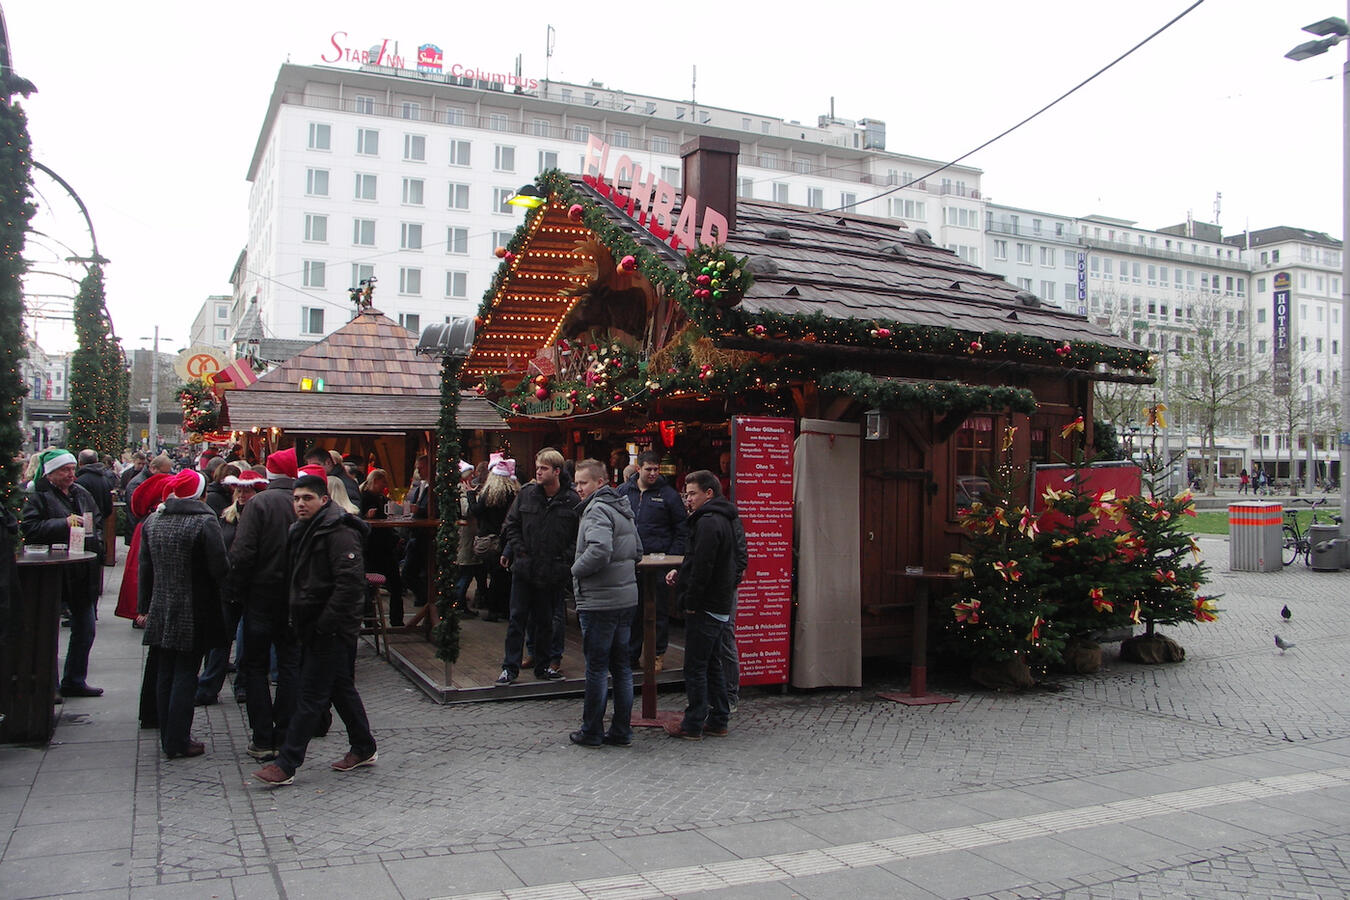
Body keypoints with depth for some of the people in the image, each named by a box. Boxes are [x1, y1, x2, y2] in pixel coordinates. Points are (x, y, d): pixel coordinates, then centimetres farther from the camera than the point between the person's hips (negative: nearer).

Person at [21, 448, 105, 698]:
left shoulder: (82, 494, 12)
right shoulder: (37, 496, -6)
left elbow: (98, 523, 22)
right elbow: (30, 528, -17)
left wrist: (95, 541, 4)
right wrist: (64, 524, -22)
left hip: (83, 572, 6)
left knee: (85, 629, 11)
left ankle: (74, 681, 24)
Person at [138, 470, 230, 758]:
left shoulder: (153, 521, 6)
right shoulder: (205, 521, -16)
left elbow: (144, 568, 12)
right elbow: (219, 567, -17)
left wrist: (147, 604, 20)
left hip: (161, 612, 6)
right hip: (194, 613, -6)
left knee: (165, 673, 14)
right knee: (186, 675, 0)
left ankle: (167, 738, 23)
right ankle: (178, 742, 4)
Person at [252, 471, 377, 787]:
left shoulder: (339, 532, -17)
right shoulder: (302, 531, 14)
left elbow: (350, 583, -24)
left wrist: (324, 624, -23)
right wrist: (297, 617, 14)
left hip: (331, 630, -10)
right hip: (313, 627, 10)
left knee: (312, 696, -4)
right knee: (341, 689, 17)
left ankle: (286, 764, 0)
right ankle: (363, 749, 28)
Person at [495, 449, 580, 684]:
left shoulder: (572, 501, -6)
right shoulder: (526, 494, 1)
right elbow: (511, 524, 9)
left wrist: (566, 559, -10)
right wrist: (519, 550, -1)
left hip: (553, 573, -1)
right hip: (524, 567, 1)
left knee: (544, 621, 11)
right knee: (517, 618, 4)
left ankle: (543, 666, 23)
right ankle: (510, 667, 12)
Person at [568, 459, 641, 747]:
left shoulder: (597, 510, -15)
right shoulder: (623, 509, 15)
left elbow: (600, 549, -30)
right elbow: (637, 552, 20)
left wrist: (577, 569, -15)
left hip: (599, 602, -9)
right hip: (626, 597, 9)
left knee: (596, 669, 1)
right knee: (621, 667, 12)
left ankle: (591, 732, 11)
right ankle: (622, 732, 18)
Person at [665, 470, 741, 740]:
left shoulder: (708, 522, -18)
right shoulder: (723, 519, 15)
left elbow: (703, 566, -23)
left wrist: (690, 602, -16)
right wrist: (681, 573, 9)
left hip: (704, 607, -10)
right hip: (720, 606, 10)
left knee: (695, 667, -2)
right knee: (712, 664, 17)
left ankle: (693, 726, 4)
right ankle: (719, 720, 23)